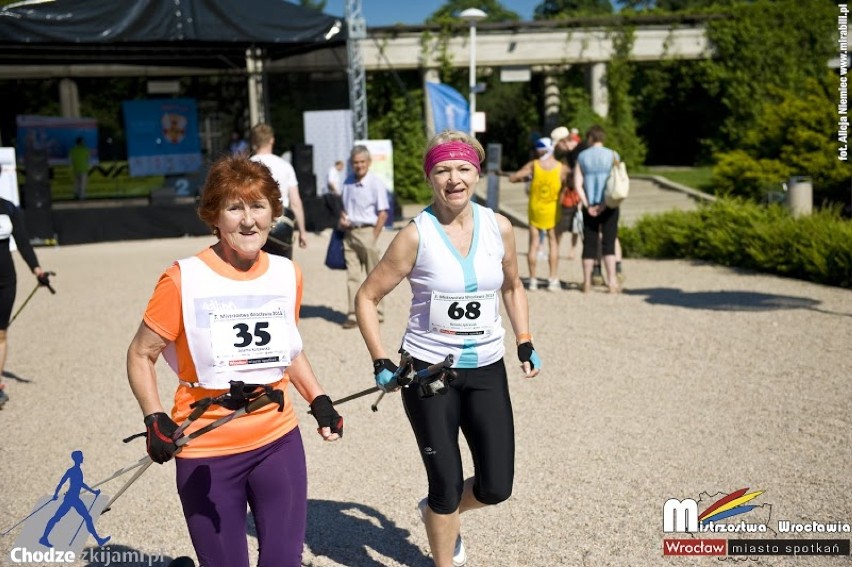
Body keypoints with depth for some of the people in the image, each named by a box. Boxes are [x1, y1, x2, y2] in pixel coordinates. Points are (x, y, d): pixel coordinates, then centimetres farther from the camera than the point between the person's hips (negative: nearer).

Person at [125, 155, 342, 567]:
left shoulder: (288, 274, 2)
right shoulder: (185, 279, -12)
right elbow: (141, 355, -3)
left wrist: (318, 401, 8)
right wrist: (155, 419, -15)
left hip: (279, 441, 4)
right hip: (205, 453, -4)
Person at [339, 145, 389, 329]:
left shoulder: (376, 183, -8)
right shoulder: (348, 182, 10)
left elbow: (383, 213, -10)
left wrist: (373, 237, -13)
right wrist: (342, 219, 2)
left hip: (367, 231, -5)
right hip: (349, 232, 5)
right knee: (352, 275, 2)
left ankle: (376, 313, 16)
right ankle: (354, 315, 3)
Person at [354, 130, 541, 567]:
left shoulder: (499, 227, -3)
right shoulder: (416, 236, -13)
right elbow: (367, 297, -5)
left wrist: (525, 345, 7)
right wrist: (381, 363, -11)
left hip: (486, 370, 4)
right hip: (428, 371, -4)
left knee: (496, 488, 5)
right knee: (447, 485, 3)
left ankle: (436, 512, 38)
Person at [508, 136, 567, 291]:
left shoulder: (533, 165, -6)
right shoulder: (562, 168, -6)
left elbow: (512, 178, -5)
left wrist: (526, 178, 12)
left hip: (535, 208, 0)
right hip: (553, 209, 0)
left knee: (534, 243, 6)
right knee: (553, 241, 8)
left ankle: (533, 280, 6)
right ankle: (553, 279, 4)